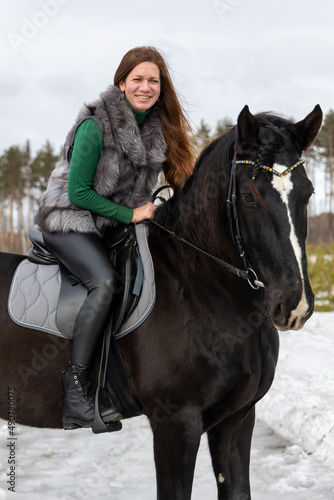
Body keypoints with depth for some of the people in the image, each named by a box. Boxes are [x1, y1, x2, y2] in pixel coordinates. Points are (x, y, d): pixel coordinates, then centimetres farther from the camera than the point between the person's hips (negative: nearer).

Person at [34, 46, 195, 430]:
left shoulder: (159, 128, 2)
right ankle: (76, 391, -28)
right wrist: (130, 214, -17)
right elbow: (78, 191, -18)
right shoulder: (96, 125, -19)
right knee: (105, 282, -30)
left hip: (114, 225, 7)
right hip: (69, 220, -7)